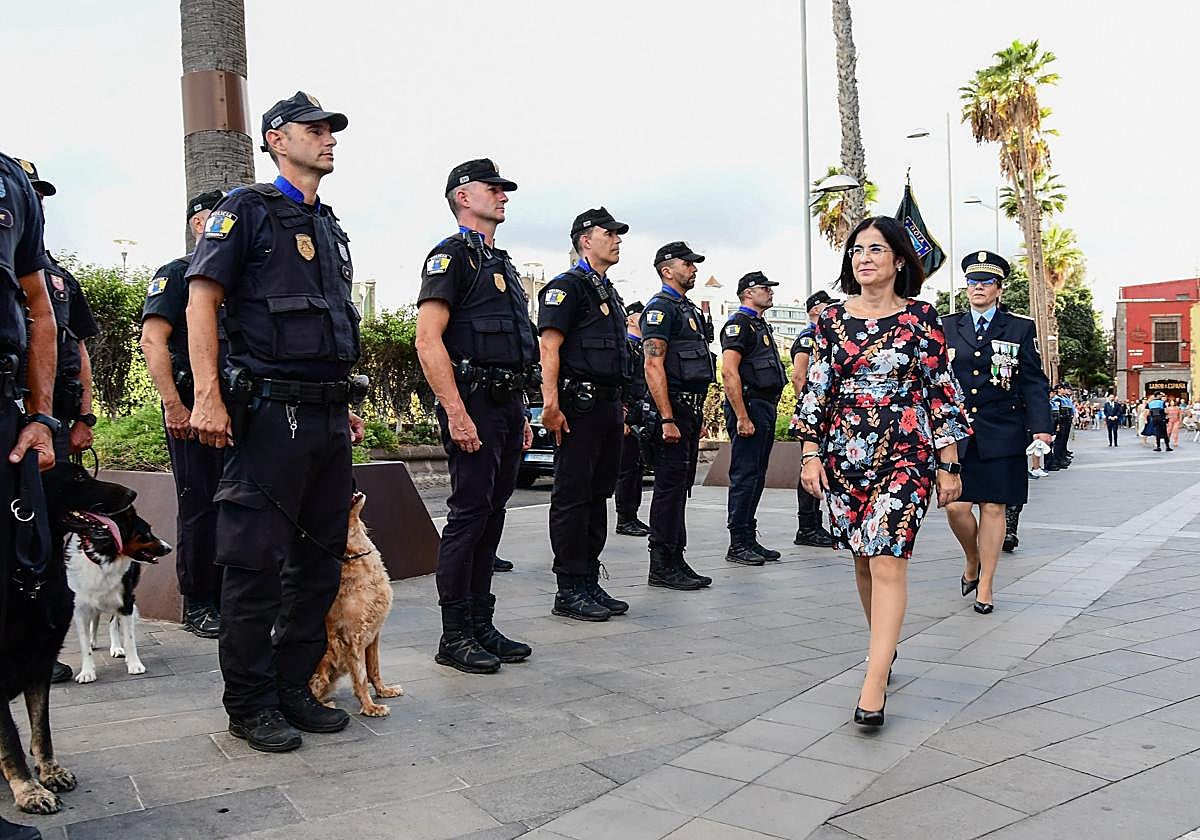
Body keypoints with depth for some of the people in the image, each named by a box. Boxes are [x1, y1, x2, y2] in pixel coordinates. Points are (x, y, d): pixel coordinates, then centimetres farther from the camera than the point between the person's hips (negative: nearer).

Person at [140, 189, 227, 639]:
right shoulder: (177, 273, -1)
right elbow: (152, 340, -11)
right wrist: (173, 406, -18)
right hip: (193, 410, -6)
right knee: (198, 505, -2)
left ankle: (229, 597, 18)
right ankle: (197, 605, 8)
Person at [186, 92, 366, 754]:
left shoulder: (330, 227, 22)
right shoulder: (247, 210, 0)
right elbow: (201, 302, -8)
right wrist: (207, 397, -17)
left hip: (328, 416, 8)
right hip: (270, 413, -8)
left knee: (320, 559, 10)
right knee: (256, 563, -3)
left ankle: (293, 687, 22)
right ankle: (250, 705, 9)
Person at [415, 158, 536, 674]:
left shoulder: (502, 264, 23)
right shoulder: (451, 256, -5)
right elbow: (428, 340, -16)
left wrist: (521, 414, 19)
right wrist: (457, 414, -21)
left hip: (508, 406, 9)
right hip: (474, 404, -9)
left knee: (492, 515, 11)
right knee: (469, 515, -6)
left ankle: (482, 625, 19)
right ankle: (454, 636, 3)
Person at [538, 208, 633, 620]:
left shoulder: (610, 294, 23)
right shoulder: (566, 286, -5)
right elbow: (549, 347, -14)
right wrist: (552, 404, -23)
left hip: (608, 406, 9)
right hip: (579, 406, -9)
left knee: (598, 495, 11)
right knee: (572, 497, -5)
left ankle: (590, 583, 19)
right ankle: (569, 590, 1)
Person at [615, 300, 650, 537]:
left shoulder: (644, 347, 21)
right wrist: (623, 416, -21)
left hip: (643, 417, 9)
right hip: (628, 416, -9)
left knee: (637, 466, 11)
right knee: (627, 468, -5)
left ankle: (632, 516, 17)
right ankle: (624, 520, 0)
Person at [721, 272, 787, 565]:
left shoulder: (761, 325, 22)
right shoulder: (739, 323, -9)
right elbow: (728, 371, -19)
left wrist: (769, 409, 20)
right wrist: (742, 417, -23)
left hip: (766, 407, 10)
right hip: (748, 406, -10)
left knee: (756, 476, 12)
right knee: (745, 476, -8)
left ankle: (750, 540, 18)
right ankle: (737, 545, -4)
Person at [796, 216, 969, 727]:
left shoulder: (920, 318, -2)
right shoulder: (832, 320, 7)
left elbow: (941, 391, -2)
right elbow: (817, 389, 8)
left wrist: (948, 465, -3)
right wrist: (811, 454, 2)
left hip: (905, 454, -4)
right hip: (845, 454, 4)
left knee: (887, 562, -12)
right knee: (863, 560, 12)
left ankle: (874, 686, -11)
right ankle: (884, 649, 33)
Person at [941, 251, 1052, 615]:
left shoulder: (1021, 328, 5)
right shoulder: (947, 327, 9)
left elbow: (1034, 383, 3)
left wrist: (1041, 428, -6)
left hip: (1001, 434, -1)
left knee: (993, 507, 3)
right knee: (956, 507, -5)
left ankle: (985, 585, 14)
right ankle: (972, 560, 25)